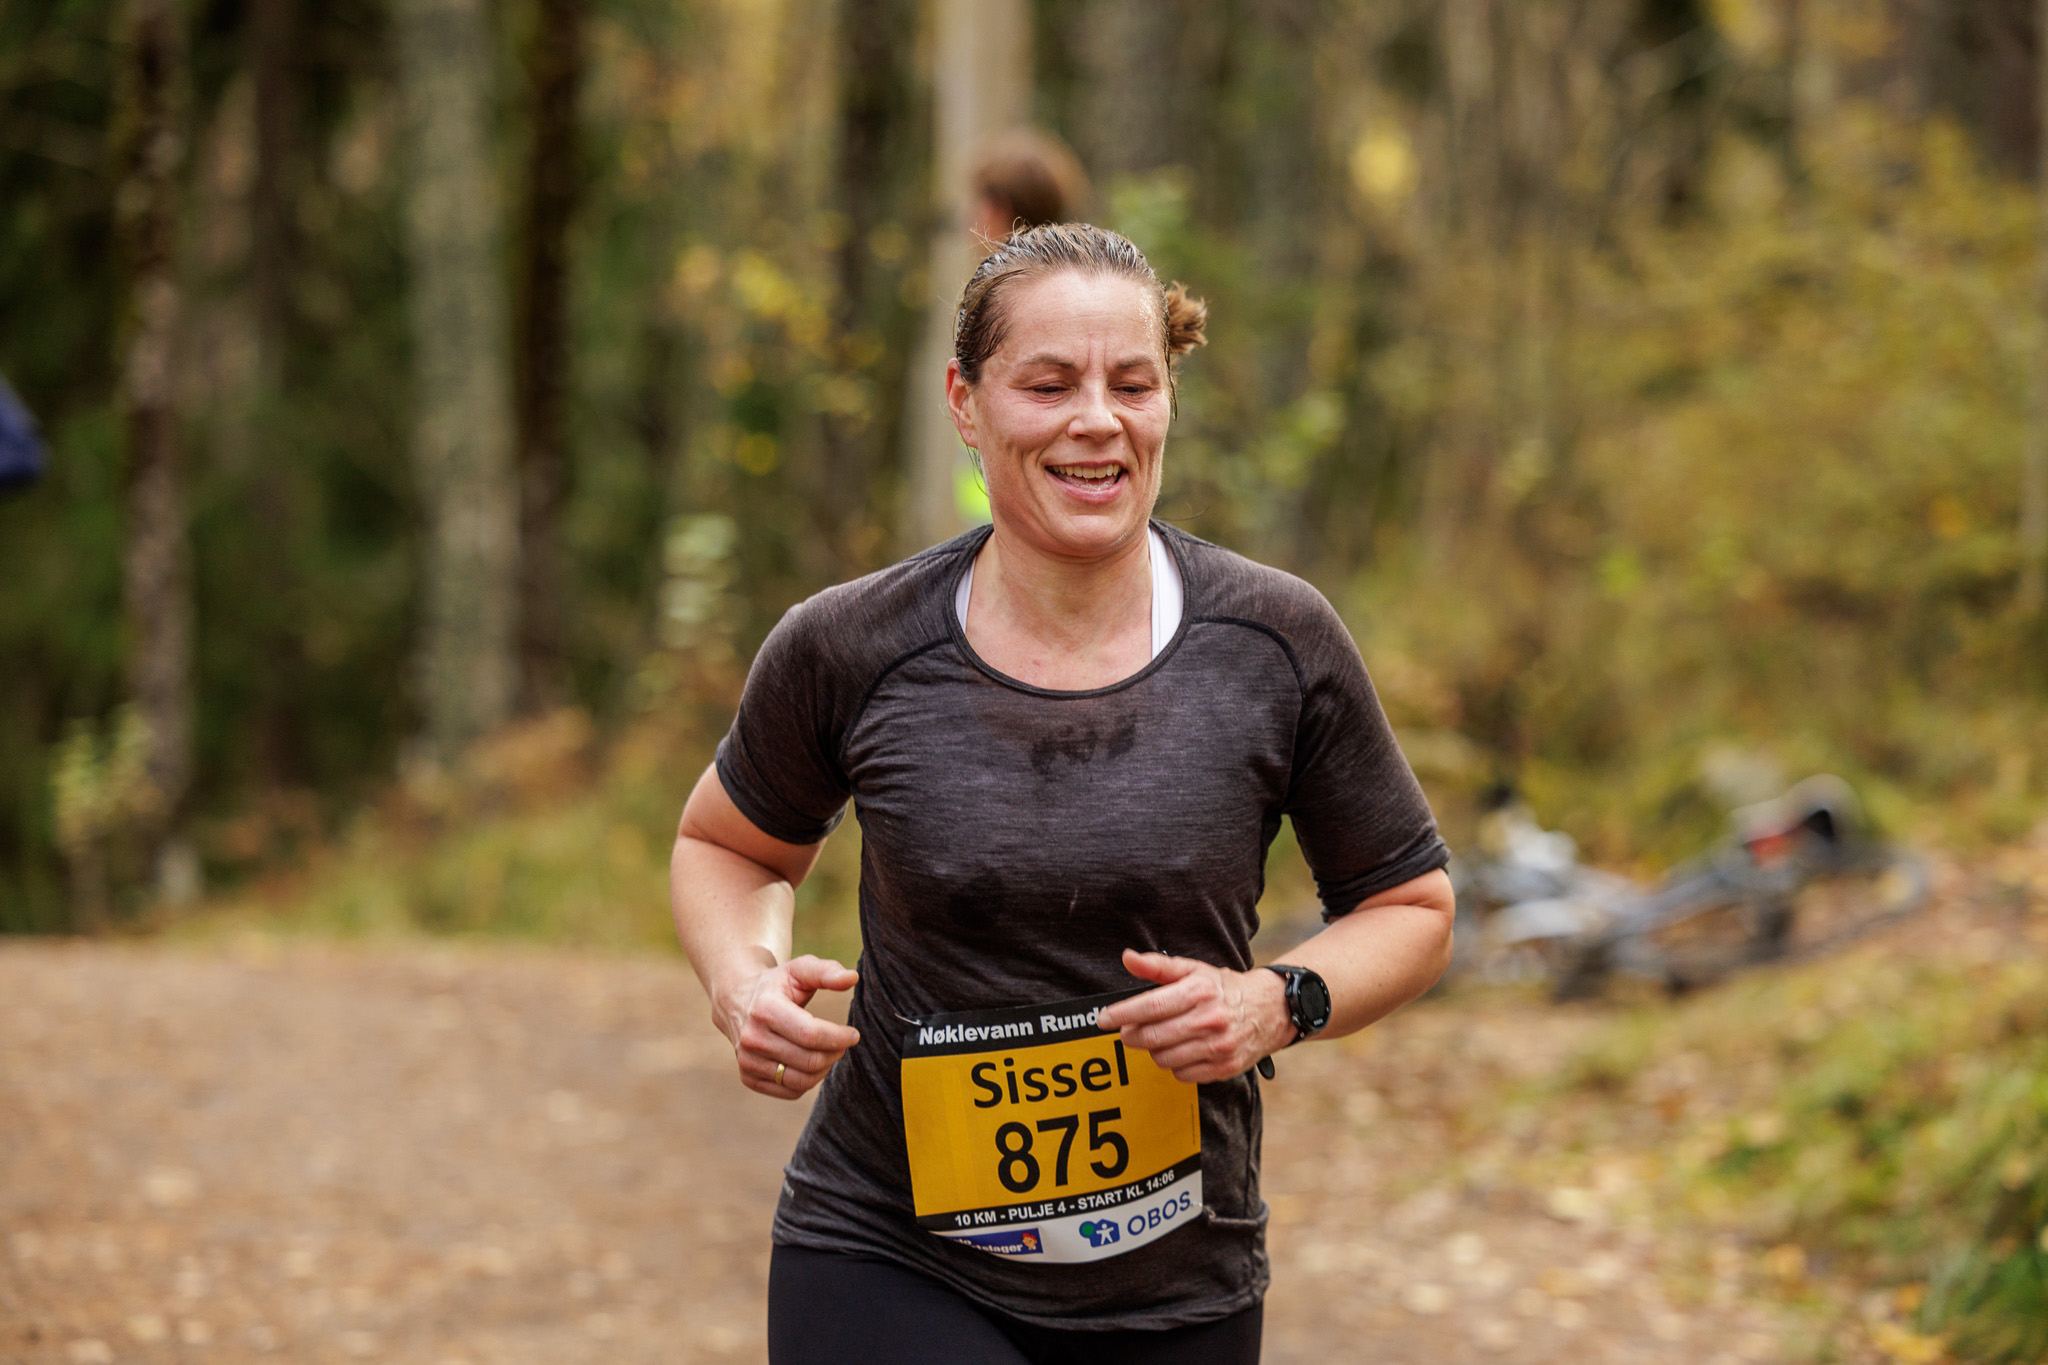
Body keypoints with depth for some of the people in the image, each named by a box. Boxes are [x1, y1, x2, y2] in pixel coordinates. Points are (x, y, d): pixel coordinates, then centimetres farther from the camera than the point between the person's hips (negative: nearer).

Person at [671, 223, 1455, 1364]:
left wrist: (1281, 1002, -13)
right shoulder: (847, 654, -7)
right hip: (887, 1261, -2)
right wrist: (744, 980, -8)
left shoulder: (1276, 646, -6)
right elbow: (729, 844, 13)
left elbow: (1410, 906, 6)